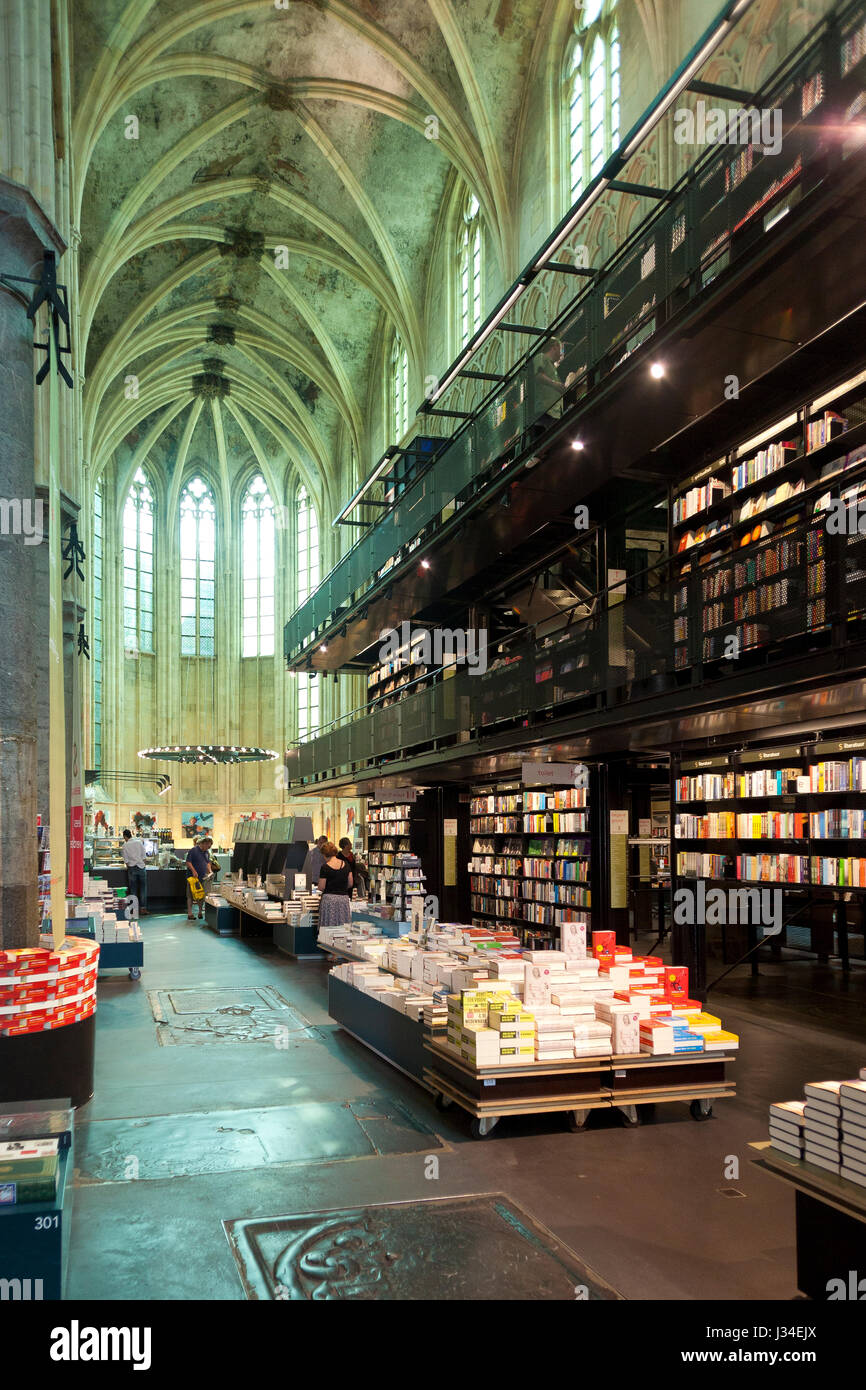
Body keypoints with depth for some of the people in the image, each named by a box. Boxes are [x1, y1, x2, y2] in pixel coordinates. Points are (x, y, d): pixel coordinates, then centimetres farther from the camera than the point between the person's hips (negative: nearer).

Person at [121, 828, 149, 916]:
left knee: (133, 889, 7)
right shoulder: (139, 842, 3)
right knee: (143, 889, 6)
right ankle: (143, 908, 3)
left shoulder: (124, 845, 0)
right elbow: (143, 856, 5)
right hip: (141, 867, 1)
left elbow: (126, 860, 1)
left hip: (132, 868, -1)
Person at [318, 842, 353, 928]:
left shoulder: (325, 867, -9)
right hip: (344, 898, 4)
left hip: (329, 899, -4)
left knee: (329, 927, 0)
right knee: (343, 927, 6)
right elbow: (350, 883, 8)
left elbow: (321, 887, -6)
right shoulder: (345, 864, 4)